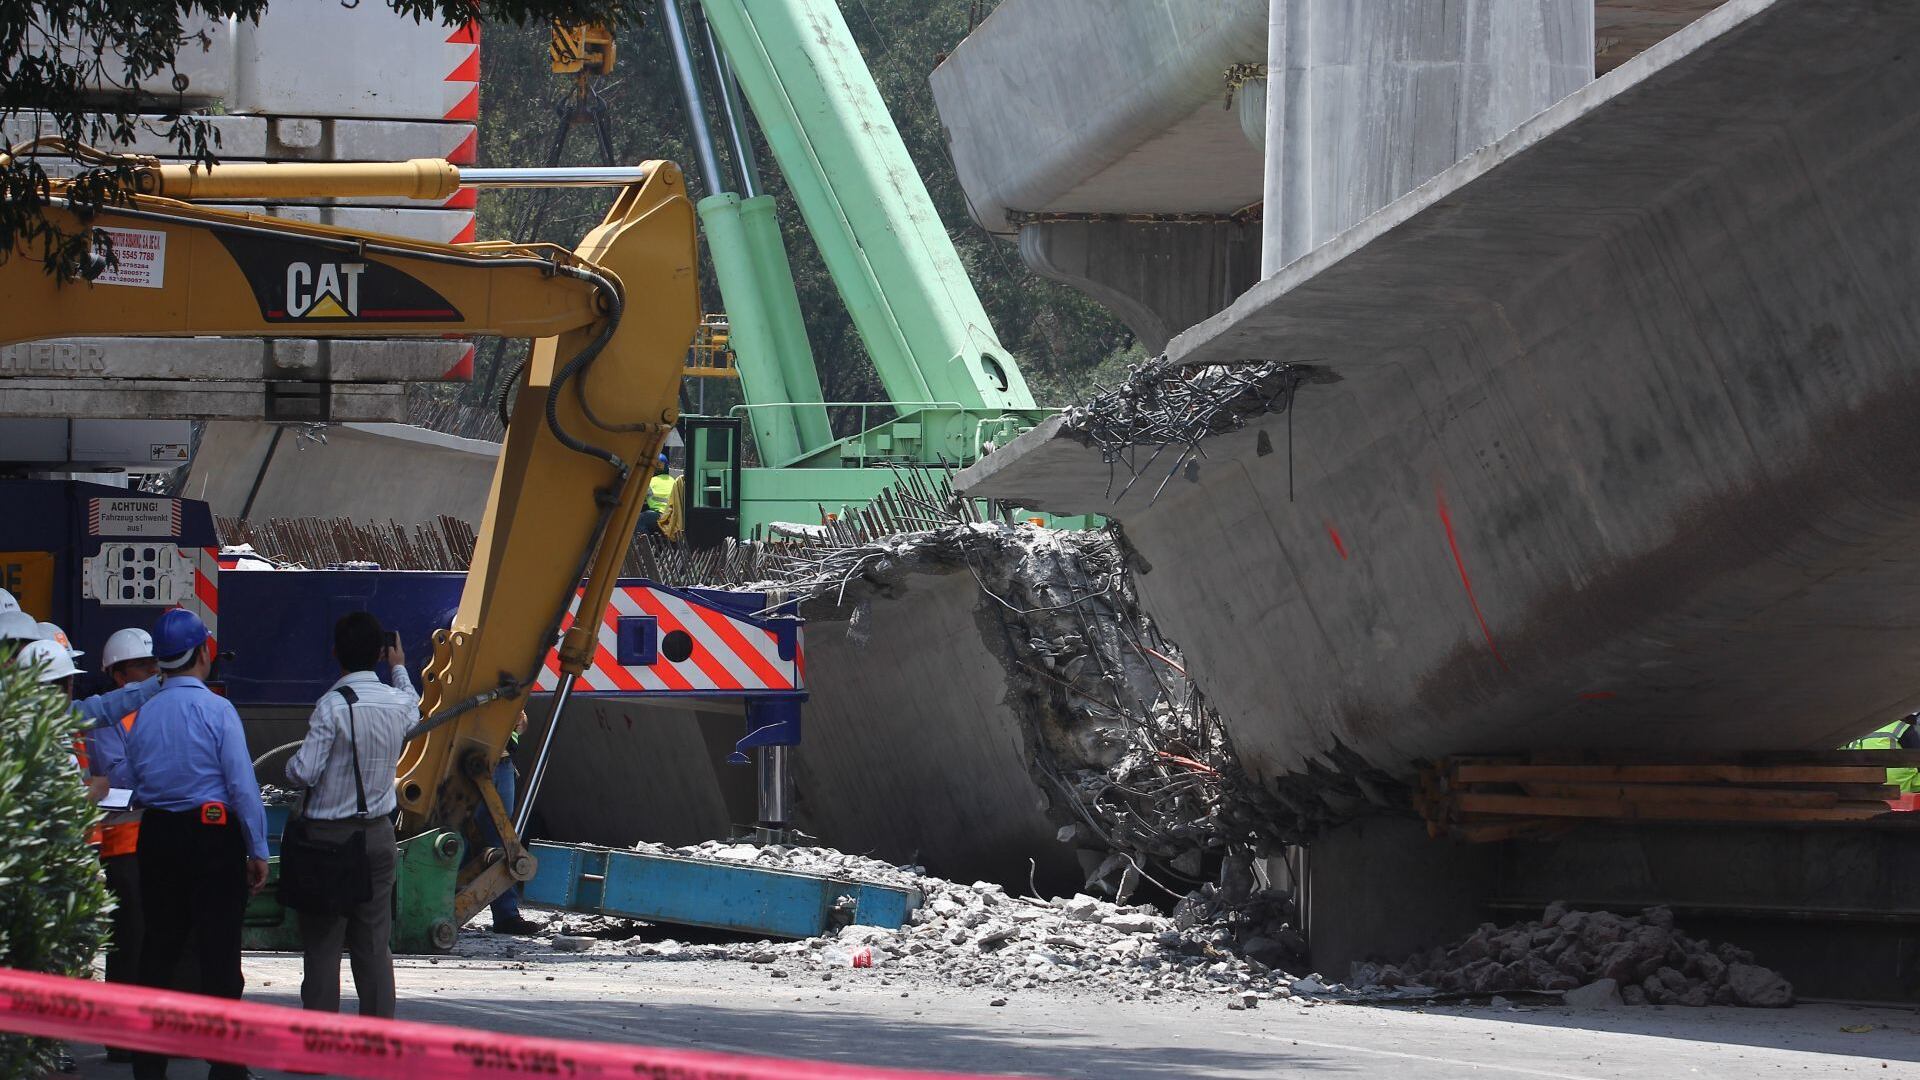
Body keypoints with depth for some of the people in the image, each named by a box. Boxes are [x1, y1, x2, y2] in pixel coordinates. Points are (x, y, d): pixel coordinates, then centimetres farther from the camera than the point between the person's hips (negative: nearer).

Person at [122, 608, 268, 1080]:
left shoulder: (143, 714, 3)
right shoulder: (216, 711, -11)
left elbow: (134, 779, 9)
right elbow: (242, 785, -11)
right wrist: (257, 851, -5)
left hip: (156, 834, 5)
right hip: (214, 836, -5)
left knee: (159, 948, 12)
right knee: (219, 953, 0)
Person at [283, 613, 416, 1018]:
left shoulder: (333, 705, -16)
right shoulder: (398, 702, 1)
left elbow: (304, 773, -18)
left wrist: (291, 765, 5)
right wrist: (400, 668, 42)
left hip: (329, 833, -5)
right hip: (379, 833, 5)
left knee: (322, 945, -1)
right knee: (374, 946, 8)